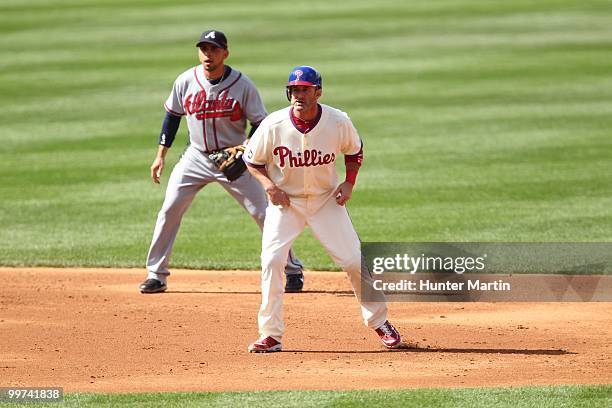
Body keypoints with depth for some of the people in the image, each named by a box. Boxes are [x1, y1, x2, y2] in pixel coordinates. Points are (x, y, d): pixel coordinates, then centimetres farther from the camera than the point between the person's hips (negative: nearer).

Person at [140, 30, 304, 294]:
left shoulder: (242, 84, -14)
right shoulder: (186, 81, -6)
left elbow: (260, 124, -7)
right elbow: (172, 116, 8)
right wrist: (161, 155, 6)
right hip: (196, 157, 2)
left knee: (263, 213, -4)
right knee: (169, 211, -6)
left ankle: (293, 270, 9)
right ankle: (156, 275, 4)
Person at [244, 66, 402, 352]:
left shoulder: (338, 122, -16)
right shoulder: (273, 126, -19)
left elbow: (354, 151, 6)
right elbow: (252, 160, -2)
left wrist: (349, 182, -9)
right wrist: (269, 186, -17)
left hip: (326, 200, 1)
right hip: (285, 201, -1)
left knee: (354, 261, -2)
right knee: (271, 261, -16)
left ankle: (379, 321, 21)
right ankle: (271, 335, -6)